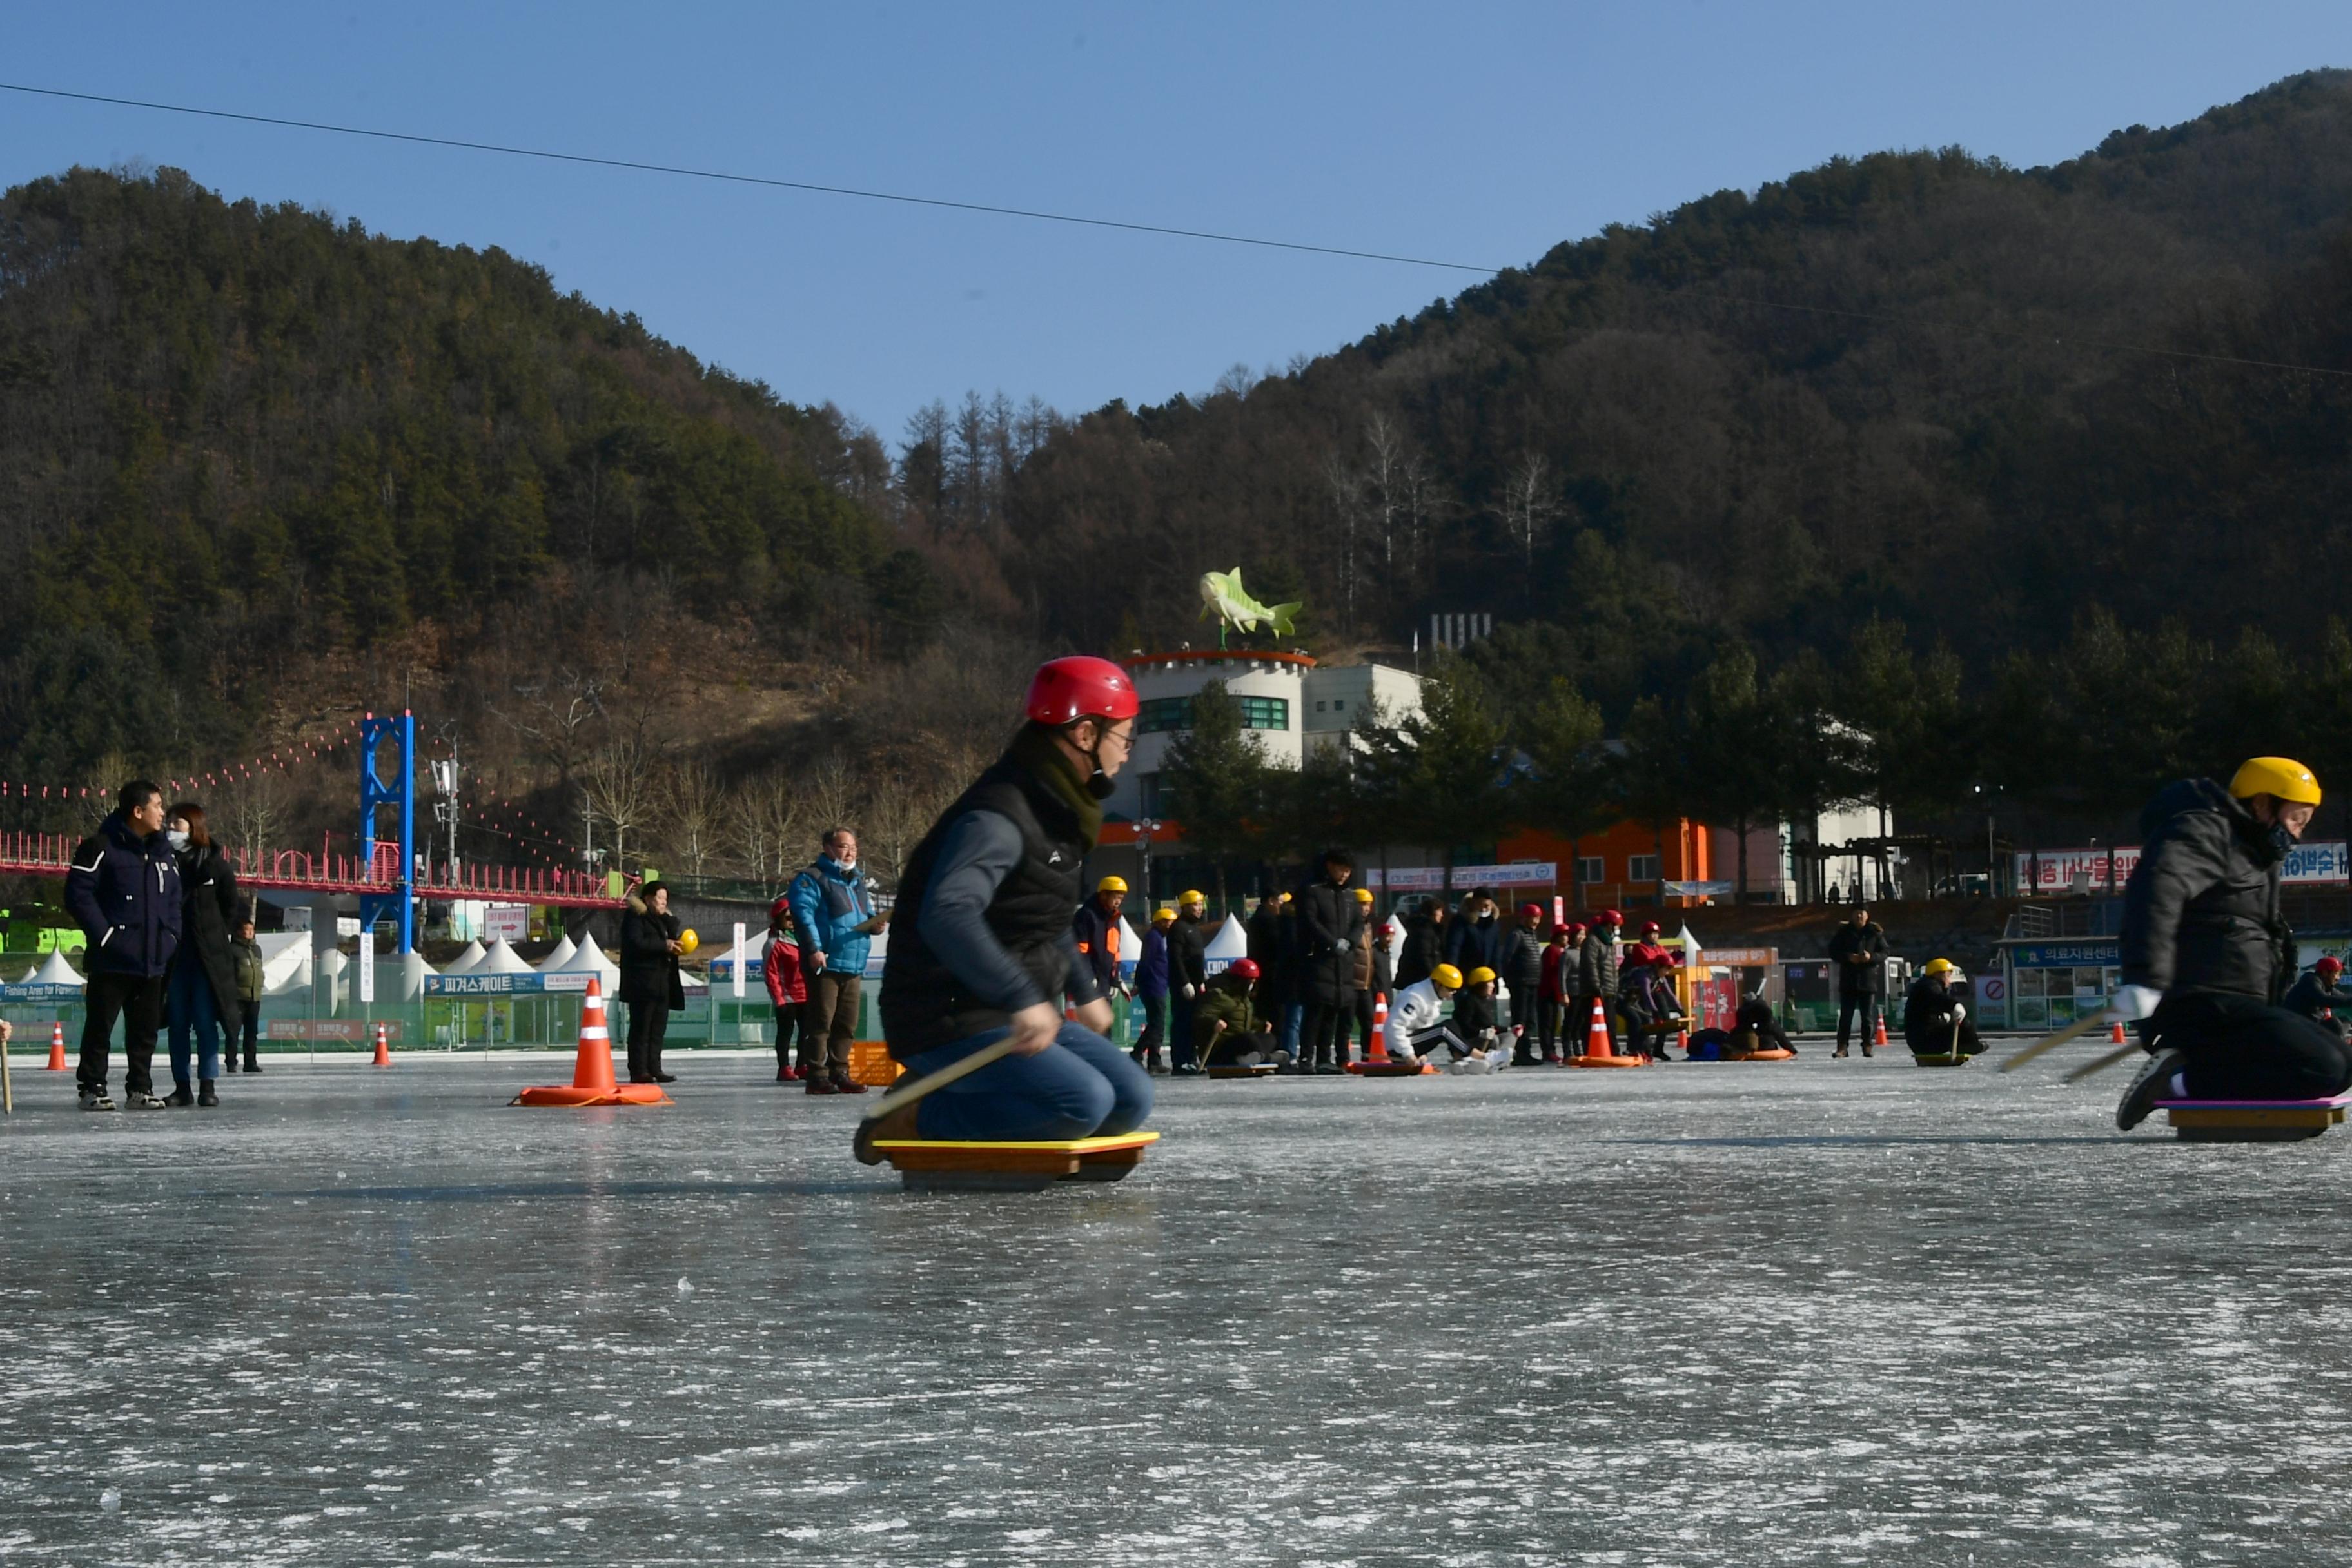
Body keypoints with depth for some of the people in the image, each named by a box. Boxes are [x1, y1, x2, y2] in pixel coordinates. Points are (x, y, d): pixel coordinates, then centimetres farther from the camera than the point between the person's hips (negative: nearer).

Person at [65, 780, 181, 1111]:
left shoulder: (165, 853, 12)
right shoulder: (102, 848, -10)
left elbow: (173, 900, 19)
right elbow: (78, 894, -13)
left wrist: (170, 937, 6)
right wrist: (104, 934, -15)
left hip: (152, 960, 6)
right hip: (111, 959, -6)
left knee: (146, 1028, 10)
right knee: (100, 1025, 1)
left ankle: (140, 1088, 18)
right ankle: (92, 1087, 9)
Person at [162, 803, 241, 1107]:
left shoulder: (214, 864, -1)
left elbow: (230, 907, 8)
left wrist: (217, 937, 3)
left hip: (207, 956, -2)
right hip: (173, 954, 2)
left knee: (206, 1022, -2)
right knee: (177, 1023, 5)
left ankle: (208, 1086, 3)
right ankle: (182, 1087, 10)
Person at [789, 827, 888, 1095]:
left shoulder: (858, 882, 23)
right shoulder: (812, 879, -4)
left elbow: (864, 916, 31)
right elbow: (803, 913, -14)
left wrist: (874, 924, 7)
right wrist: (813, 948, -23)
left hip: (854, 965, 8)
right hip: (825, 963, -8)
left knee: (847, 1024, 9)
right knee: (821, 1021, -7)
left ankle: (839, 1073, 15)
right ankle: (817, 1076, -6)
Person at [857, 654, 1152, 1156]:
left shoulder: (1054, 812, 13)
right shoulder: (998, 817, -21)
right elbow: (946, 916, -37)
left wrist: (1084, 992, 35)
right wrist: (1024, 999, -42)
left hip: (1023, 1018, 10)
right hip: (949, 1024, -10)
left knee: (1130, 1099, 1)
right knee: (1083, 1102, -27)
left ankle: (951, 1100, 4)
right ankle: (917, 1119, -11)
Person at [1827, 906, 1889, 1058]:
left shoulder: (1875, 933, 3)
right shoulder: (1844, 932, 5)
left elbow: (1884, 953, 4)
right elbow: (1833, 952, 4)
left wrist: (1871, 957, -15)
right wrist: (1848, 957, -13)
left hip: (1869, 979, 0)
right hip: (1848, 979, 0)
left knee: (1869, 1016, 2)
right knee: (1846, 1015, 0)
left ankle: (1868, 1045, 10)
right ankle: (1842, 1046, 1)